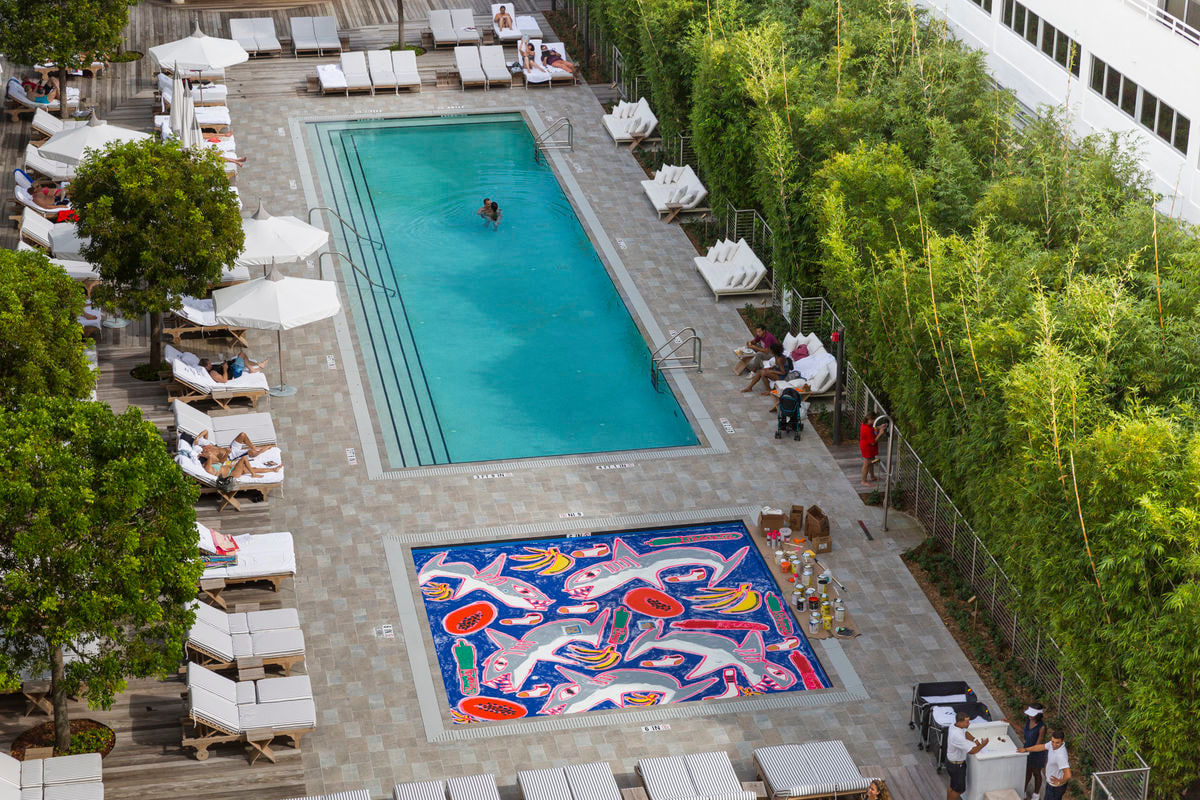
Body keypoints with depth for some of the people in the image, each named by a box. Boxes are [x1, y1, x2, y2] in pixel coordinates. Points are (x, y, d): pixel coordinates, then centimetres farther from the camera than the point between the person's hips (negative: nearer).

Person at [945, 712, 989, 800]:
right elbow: (971, 751, -31)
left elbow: (965, 733, 14)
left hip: (950, 759, 9)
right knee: (959, 789, 10)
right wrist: (982, 745, -15)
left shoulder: (954, 726, -9)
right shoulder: (957, 736, -38)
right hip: (956, 766, -9)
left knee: (953, 786, 25)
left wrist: (975, 740, -1)